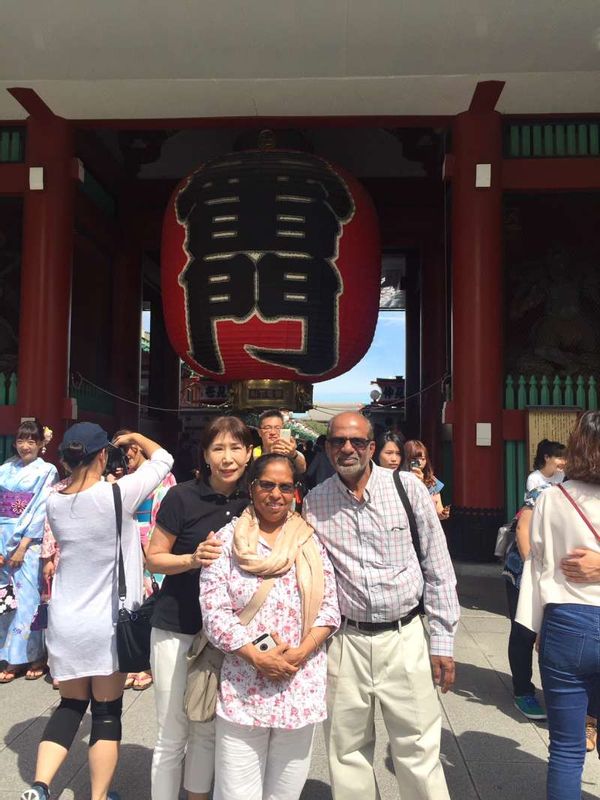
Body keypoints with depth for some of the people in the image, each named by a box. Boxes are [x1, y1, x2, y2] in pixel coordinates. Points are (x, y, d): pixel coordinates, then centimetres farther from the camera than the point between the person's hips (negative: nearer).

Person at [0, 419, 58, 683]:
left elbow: (40, 511, -8)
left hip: (29, 543, -4)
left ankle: (35, 656, 11)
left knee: (28, 599, -2)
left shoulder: (47, 471, -2)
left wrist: (22, 547, -12)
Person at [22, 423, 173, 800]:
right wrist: (135, 437, 10)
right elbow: (163, 459, -6)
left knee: (71, 705, 21)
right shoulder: (116, 495, -19)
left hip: (65, 623, 5)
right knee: (108, 712, 12)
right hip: (107, 623, -5)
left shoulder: (54, 503, -4)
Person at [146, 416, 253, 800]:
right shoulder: (182, 497, -12)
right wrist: (192, 559, -23)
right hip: (177, 628, -3)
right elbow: (154, 558, -6)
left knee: (208, 731, 17)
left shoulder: (252, 500, -2)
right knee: (173, 736, 7)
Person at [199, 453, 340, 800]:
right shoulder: (227, 540, -1)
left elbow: (330, 606, 3)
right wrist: (257, 656, -15)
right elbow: (214, 611, -6)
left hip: (302, 686, 2)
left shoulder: (311, 540, 6)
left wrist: (301, 652, -11)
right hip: (243, 687, -2)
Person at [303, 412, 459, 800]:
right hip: (345, 640, 2)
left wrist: (443, 642, 0)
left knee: (418, 752, 6)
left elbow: (438, 568, -1)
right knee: (348, 752, 14)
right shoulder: (314, 502, 0)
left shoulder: (408, 487, -5)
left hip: (405, 636, -1)